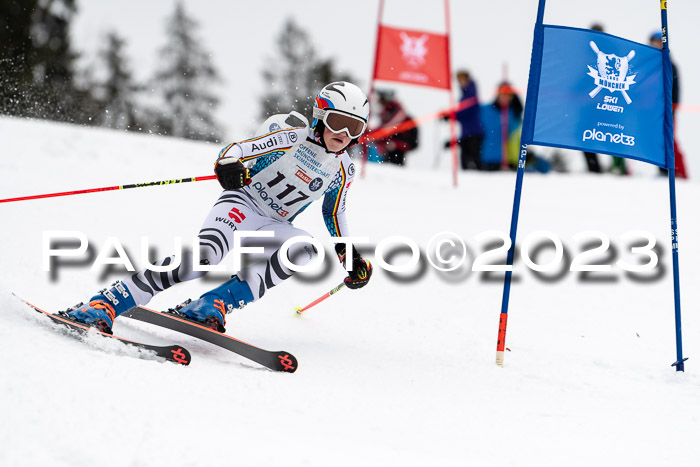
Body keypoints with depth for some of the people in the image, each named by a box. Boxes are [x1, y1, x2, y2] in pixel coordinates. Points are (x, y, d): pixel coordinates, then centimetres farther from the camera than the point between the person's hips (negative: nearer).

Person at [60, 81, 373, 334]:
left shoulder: (343, 171, 5)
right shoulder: (291, 136, -9)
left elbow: (334, 212, 23)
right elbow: (237, 151, -12)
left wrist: (348, 254, 18)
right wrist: (229, 165, -35)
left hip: (272, 227, 5)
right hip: (241, 204, -5)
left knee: (305, 249, -30)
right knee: (203, 256, -33)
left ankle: (214, 305, -35)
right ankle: (103, 307, -36)